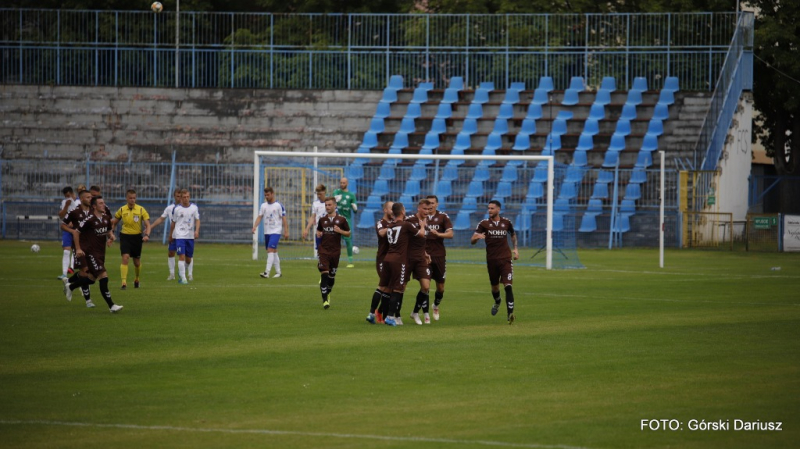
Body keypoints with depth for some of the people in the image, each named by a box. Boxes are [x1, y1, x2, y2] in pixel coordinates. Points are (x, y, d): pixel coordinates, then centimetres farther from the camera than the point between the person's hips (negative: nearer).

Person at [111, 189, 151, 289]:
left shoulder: (141, 210, -4)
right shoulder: (122, 210, 1)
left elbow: (147, 225, -6)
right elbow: (114, 223, 15)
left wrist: (147, 235, -23)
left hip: (137, 237, 0)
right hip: (125, 236, 0)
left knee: (137, 262, 10)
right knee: (125, 258, -18)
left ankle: (137, 280, 37)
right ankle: (124, 283, -20)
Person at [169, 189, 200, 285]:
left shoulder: (194, 208, 4)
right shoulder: (176, 209, 0)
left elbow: (197, 220, 4)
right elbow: (173, 222, 10)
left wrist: (197, 231, -12)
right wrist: (170, 234, 16)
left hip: (190, 236, 2)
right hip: (180, 236, -2)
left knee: (189, 258, 10)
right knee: (181, 256, -14)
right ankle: (183, 278, -13)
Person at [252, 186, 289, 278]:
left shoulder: (279, 205, -5)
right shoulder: (263, 205, 10)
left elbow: (284, 219, -4)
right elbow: (259, 217, 7)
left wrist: (286, 231, -7)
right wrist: (255, 226, -9)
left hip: (275, 232, -6)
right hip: (266, 232, 6)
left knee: (270, 250, -17)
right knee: (274, 252, 11)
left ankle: (267, 272, -24)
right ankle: (278, 272, 19)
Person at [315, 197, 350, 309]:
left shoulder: (341, 220, 0)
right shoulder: (322, 220, 6)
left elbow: (348, 233, 6)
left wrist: (340, 231, -14)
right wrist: (318, 234, -3)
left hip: (335, 251, 0)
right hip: (324, 250, 0)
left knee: (332, 275, 11)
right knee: (324, 274, -14)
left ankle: (328, 293, 37)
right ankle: (325, 300, -14)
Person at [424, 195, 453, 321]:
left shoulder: (443, 217, 1)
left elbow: (450, 234, -7)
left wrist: (438, 234, -24)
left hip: (439, 255, 1)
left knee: (440, 287, 7)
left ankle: (436, 306, 35)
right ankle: (425, 313, -5)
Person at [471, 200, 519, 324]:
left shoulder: (506, 222, 4)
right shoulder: (484, 224, 0)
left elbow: (513, 234, 25)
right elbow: (472, 241, -4)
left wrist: (515, 249, 15)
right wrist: (477, 237, -27)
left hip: (505, 258, -1)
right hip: (491, 259, 1)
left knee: (508, 285, -16)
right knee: (494, 286, 15)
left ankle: (510, 313, -22)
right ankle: (497, 302, 49)